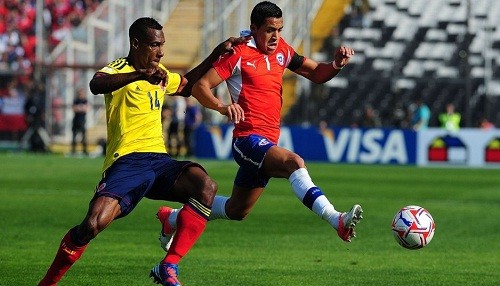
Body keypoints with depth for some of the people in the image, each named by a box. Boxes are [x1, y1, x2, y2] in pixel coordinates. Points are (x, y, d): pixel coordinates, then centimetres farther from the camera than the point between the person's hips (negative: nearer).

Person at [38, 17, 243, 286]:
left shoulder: (160, 74, 22)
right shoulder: (119, 70, -2)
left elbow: (187, 85, 45)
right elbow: (96, 85, -28)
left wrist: (217, 53, 37)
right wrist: (140, 75, -41)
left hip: (159, 159, 6)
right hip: (127, 161, -6)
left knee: (206, 187, -23)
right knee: (93, 224, -26)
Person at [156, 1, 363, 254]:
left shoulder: (281, 50, 13)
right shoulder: (240, 54, -8)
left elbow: (316, 74, 18)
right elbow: (200, 86, -11)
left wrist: (337, 64, -3)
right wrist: (222, 107, -30)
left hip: (267, 143, 9)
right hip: (248, 138, -9)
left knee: (237, 210, 20)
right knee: (294, 162, -35)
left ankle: (172, 218, 38)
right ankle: (337, 221, -47)